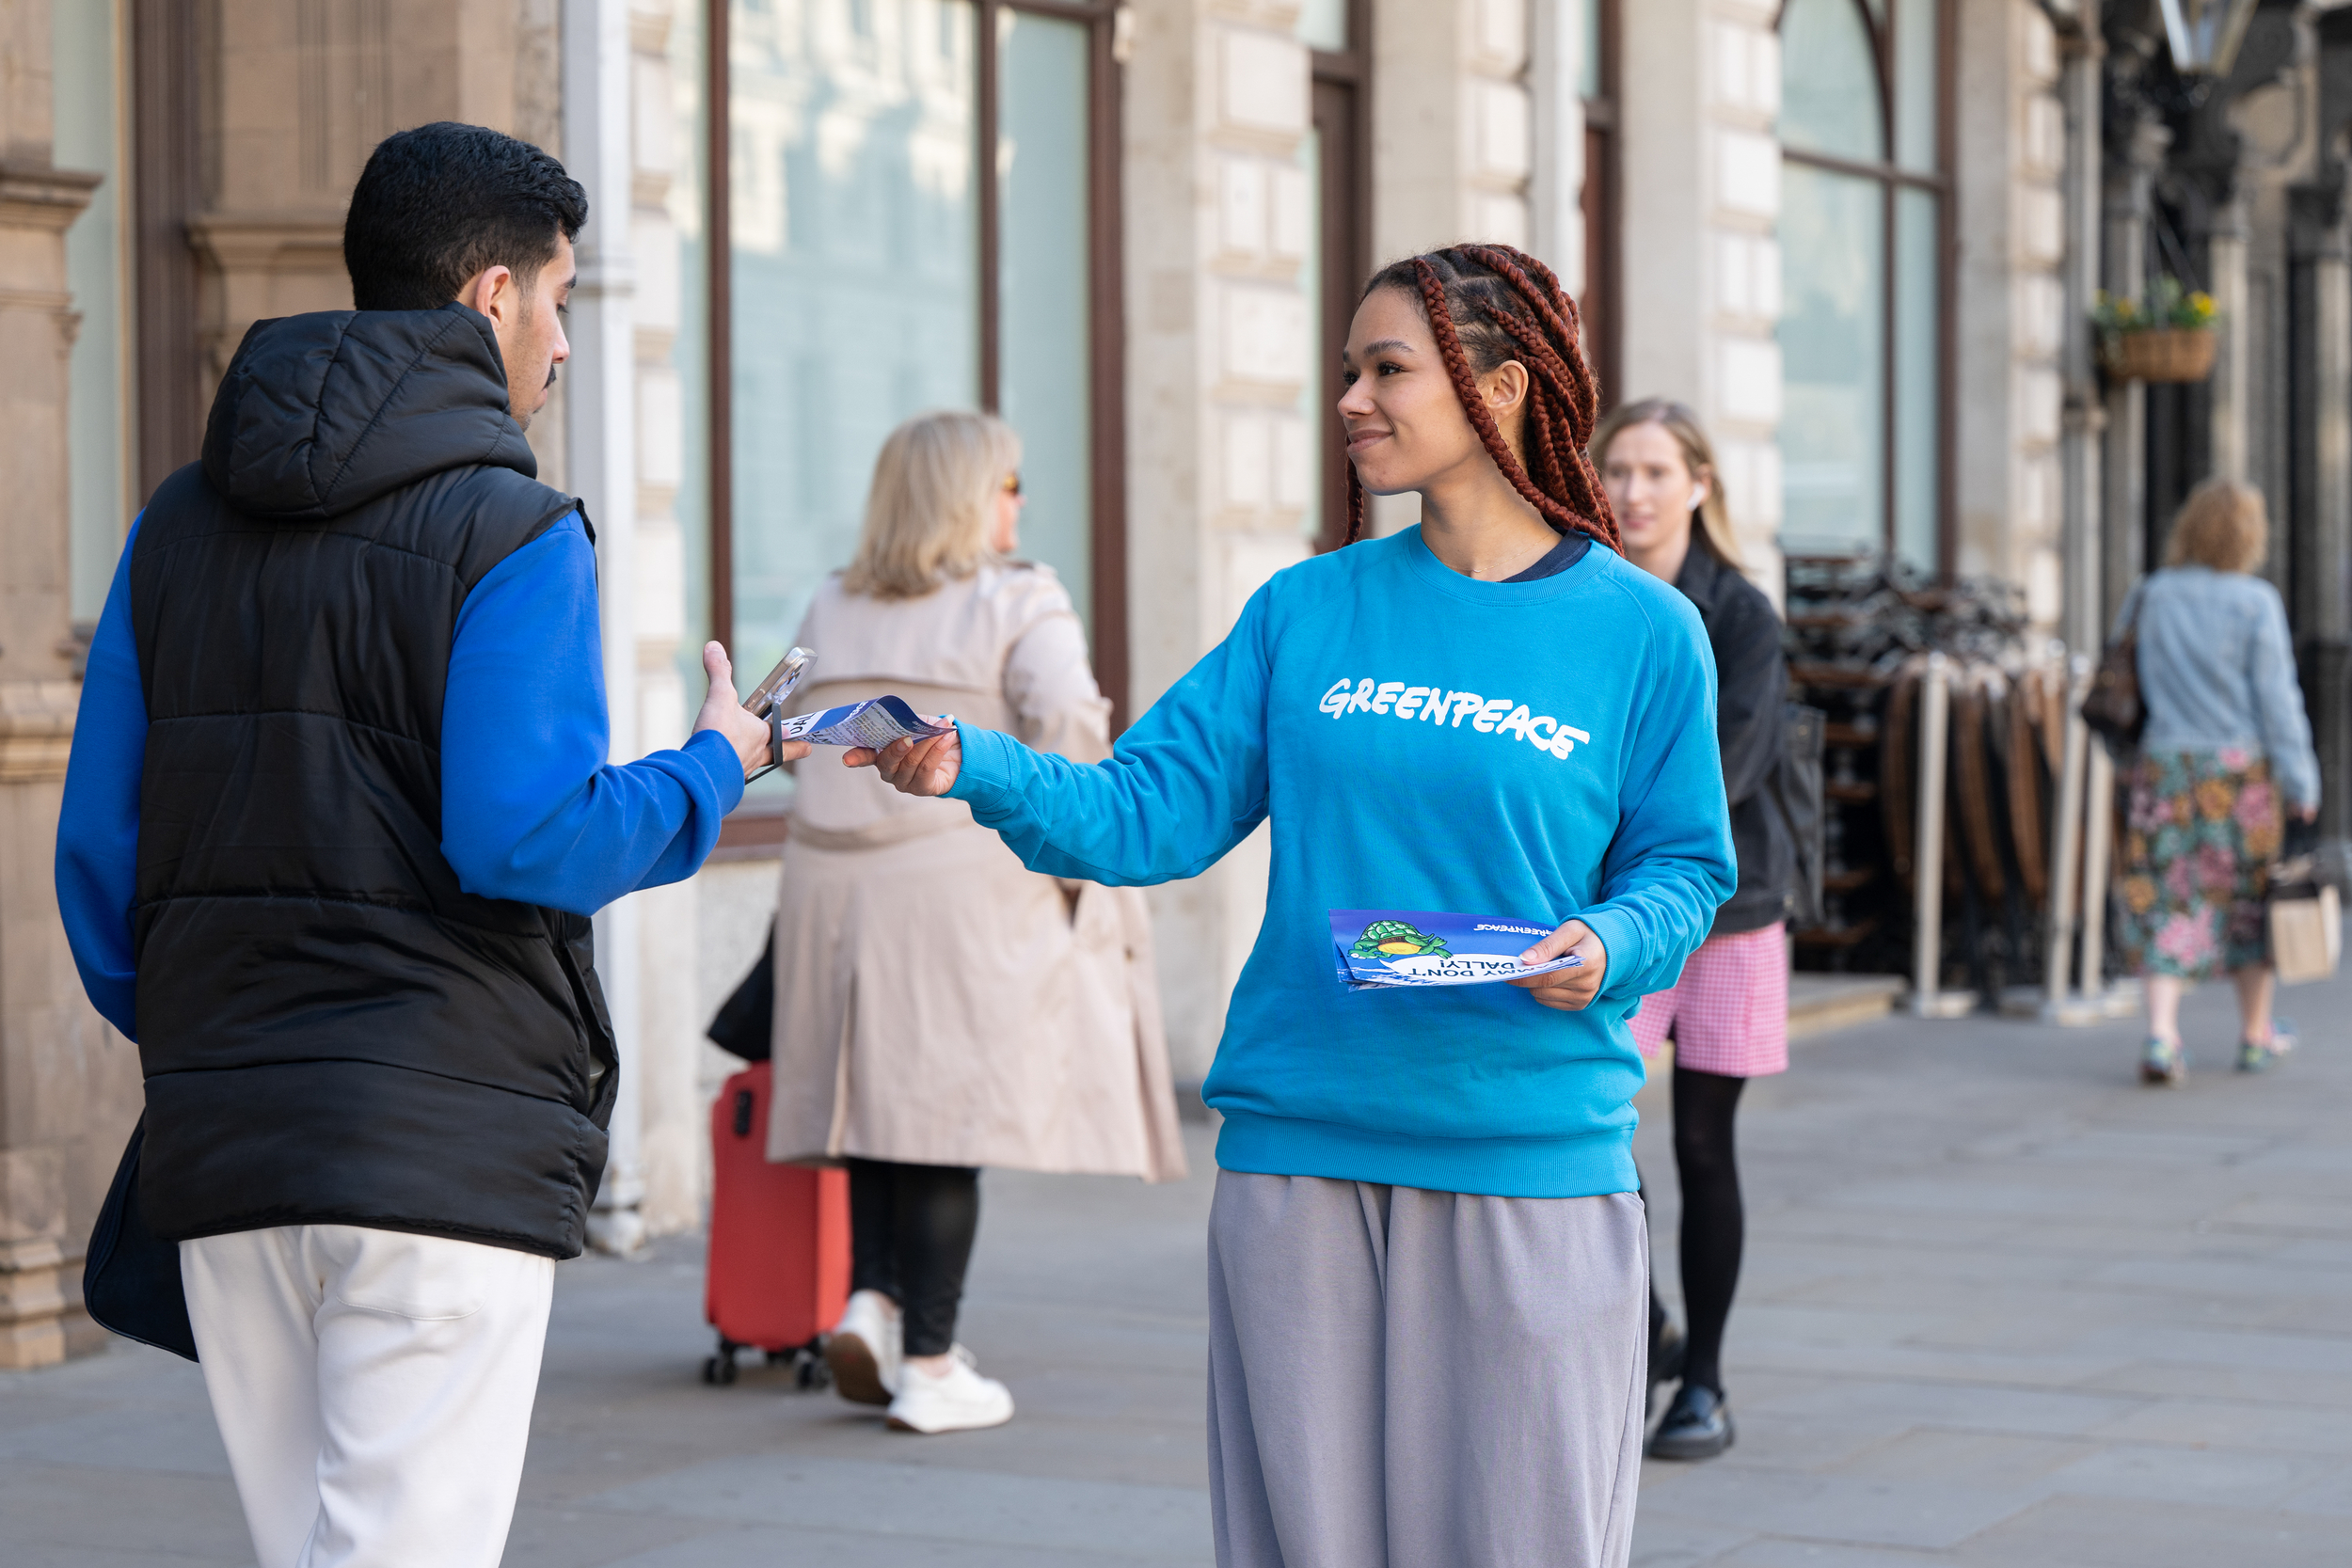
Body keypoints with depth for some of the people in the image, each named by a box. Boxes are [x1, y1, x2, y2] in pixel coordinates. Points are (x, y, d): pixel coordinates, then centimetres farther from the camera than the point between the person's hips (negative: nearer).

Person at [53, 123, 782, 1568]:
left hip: (220, 1146, 7)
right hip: (448, 1146, -6)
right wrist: (709, 772, 1)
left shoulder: (181, 525, 13)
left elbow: (97, 845, 12)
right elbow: (527, 839, -17)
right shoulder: (508, 532, -8)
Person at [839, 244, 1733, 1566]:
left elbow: (1686, 867, 5)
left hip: (1532, 1160, -2)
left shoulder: (1640, 630, 1)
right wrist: (981, 767, -12)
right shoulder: (1309, 612, 8)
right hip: (1299, 1155, 3)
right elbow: (1153, 811, 3)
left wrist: (1609, 947, -16)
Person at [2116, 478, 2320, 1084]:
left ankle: (2161, 1034, -15)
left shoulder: (2153, 597, 1)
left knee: (2169, 902, 2)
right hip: (2241, 771, -2)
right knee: (2252, 896, 15)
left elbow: (2144, 685, 7)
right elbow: (2276, 698, -10)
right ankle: (2256, 1034, 27)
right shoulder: (2255, 603, -10)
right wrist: (2300, 781, -4)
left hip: (2165, 765, 2)